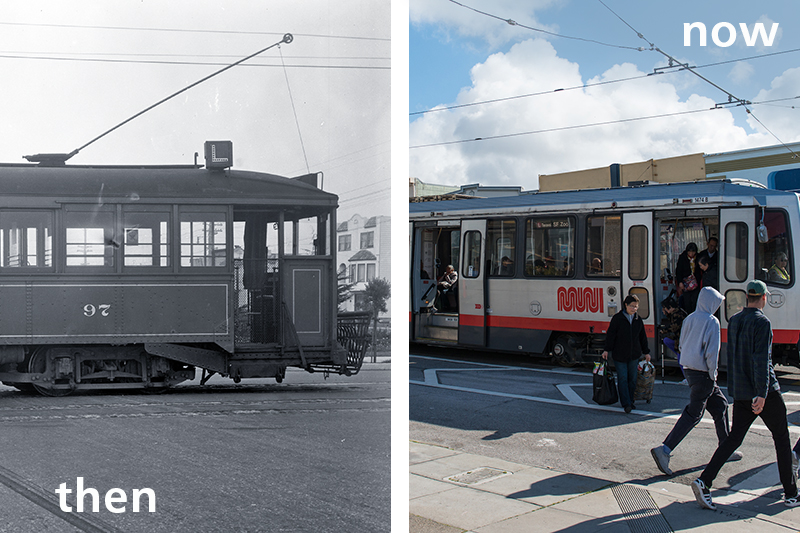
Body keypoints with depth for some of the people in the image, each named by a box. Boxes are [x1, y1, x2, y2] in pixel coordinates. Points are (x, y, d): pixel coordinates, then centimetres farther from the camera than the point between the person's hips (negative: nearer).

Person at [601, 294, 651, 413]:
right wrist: (607, 350, -8)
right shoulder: (617, 318, -5)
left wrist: (646, 352, 17)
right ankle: (626, 404, -3)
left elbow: (642, 337, 15)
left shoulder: (638, 319, 7)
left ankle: (630, 401, 20)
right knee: (623, 379, -5)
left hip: (634, 355, 4)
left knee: (632, 379, 8)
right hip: (619, 355, -4)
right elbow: (610, 335, -5)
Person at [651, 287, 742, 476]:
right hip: (702, 374, -9)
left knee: (720, 404, 19)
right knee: (693, 414, -6)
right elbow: (712, 351, -17)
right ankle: (664, 450, -12)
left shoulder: (689, 319, 10)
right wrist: (713, 375, -10)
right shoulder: (711, 322, -13)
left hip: (688, 368, 9)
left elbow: (682, 346, 15)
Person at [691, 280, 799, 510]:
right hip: (765, 392, -6)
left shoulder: (733, 321, 9)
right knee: (782, 439, 9)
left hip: (740, 392, 6)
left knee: (734, 438, 6)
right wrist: (762, 394, -26)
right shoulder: (762, 322, -13)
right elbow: (762, 359, -22)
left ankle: (704, 482, -10)